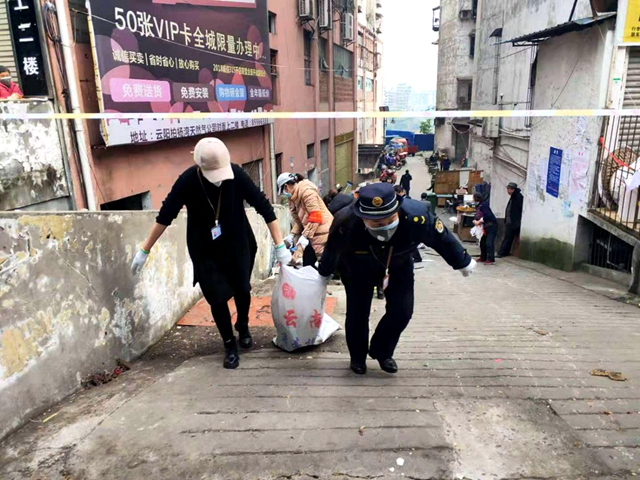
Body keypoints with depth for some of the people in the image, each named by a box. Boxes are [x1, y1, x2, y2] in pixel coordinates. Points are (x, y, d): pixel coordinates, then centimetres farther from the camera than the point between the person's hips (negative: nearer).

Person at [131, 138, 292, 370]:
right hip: (205, 250, -1)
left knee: (242, 290, 12)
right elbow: (165, 216, -13)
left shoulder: (236, 174, -24)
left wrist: (280, 246, -19)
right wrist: (145, 250, -7)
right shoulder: (187, 181, -24)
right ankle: (230, 346, 22)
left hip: (238, 244, 1)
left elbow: (264, 207, -19)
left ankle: (243, 326, 45)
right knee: (218, 297, -1)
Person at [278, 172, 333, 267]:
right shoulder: (294, 197, 13)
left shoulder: (306, 191, -15)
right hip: (311, 234, 10)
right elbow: (298, 220, 13)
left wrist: (303, 238, -19)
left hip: (322, 234, -9)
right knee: (307, 265, 10)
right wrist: (291, 236, 0)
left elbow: (315, 217, -20)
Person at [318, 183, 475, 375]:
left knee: (401, 311, -5)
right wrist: (325, 274, 6)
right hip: (358, 269, -1)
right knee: (357, 313, -3)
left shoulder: (415, 216, -41)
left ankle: (382, 352, 23)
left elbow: (442, 238, -18)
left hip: (399, 266, 2)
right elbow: (331, 253, -15)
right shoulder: (346, 226, -40)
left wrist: (463, 263, 0)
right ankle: (358, 357, 26)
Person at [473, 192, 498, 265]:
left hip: (492, 226, -10)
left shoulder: (483, 205, -18)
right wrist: (475, 221, -6)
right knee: (482, 242, 13)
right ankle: (483, 258, 24)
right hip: (486, 226, 10)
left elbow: (488, 216, -26)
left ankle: (491, 260, -9)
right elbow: (477, 216, 14)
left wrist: (479, 221, -19)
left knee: (489, 243, -12)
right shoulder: (478, 206, 8)